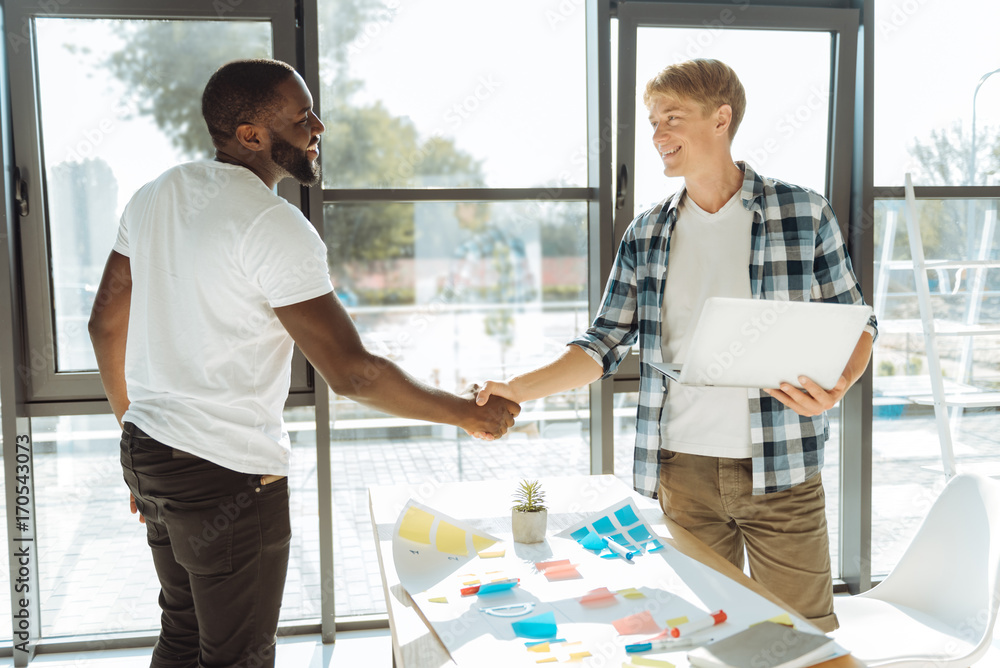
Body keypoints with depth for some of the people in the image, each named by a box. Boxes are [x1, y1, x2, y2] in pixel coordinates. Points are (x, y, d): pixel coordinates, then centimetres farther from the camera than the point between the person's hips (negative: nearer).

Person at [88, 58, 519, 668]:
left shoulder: (157, 195, 6)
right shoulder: (274, 226, -20)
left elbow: (106, 323, 12)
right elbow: (352, 372, -23)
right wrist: (470, 414, -11)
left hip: (148, 451, 9)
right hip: (228, 477, -9)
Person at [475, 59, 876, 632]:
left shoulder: (804, 214, 0)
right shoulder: (647, 236, 7)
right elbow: (605, 345, 7)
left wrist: (837, 385, -16)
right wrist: (519, 389, -6)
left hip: (780, 468, -2)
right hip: (683, 468, 3)